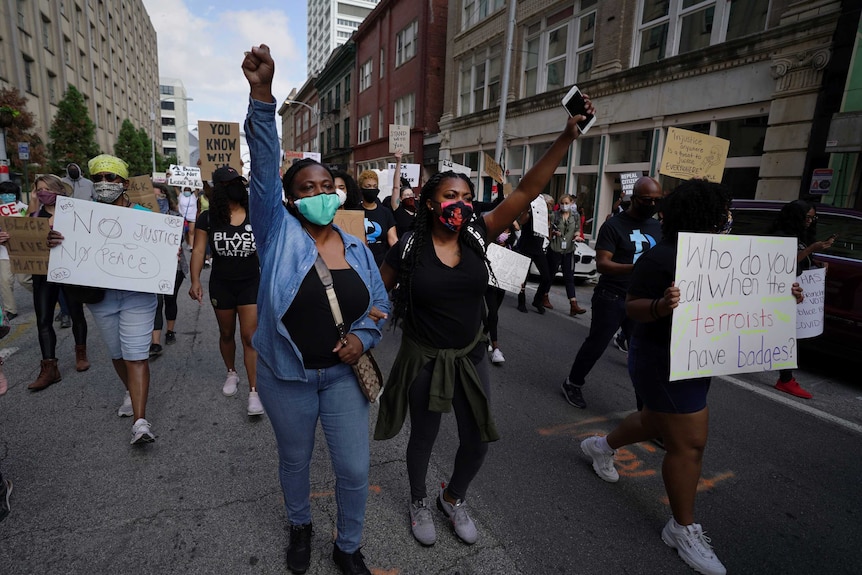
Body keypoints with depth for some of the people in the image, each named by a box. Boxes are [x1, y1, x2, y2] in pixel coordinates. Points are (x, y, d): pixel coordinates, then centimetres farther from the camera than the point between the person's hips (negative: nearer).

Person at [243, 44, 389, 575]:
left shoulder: (356, 248, -1)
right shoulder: (278, 232, -9)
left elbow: (380, 304, 8)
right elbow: (264, 167, -23)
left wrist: (363, 338, -12)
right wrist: (263, 93, -34)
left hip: (344, 374, 2)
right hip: (287, 376, -1)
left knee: (355, 469, 9)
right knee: (295, 460, 20)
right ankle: (300, 526, 52)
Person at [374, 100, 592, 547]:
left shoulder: (477, 236, -8)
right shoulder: (409, 247, -13)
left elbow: (527, 191, -15)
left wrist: (567, 138, -21)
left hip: (471, 357, 3)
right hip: (423, 360, -3)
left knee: (477, 440, 14)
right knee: (423, 437, 17)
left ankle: (454, 499, 46)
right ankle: (419, 502, 48)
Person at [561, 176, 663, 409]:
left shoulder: (658, 227, 10)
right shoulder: (614, 225, -9)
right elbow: (601, 264, -18)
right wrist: (636, 268, -33)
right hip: (611, 299, -5)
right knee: (596, 345, 6)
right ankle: (573, 383, 28)